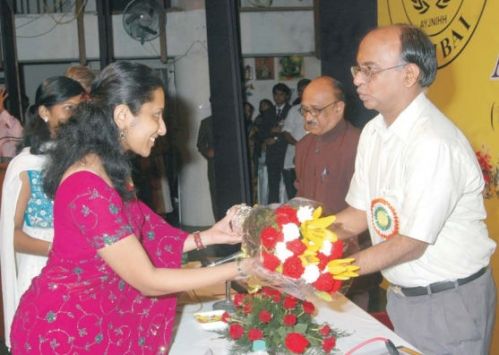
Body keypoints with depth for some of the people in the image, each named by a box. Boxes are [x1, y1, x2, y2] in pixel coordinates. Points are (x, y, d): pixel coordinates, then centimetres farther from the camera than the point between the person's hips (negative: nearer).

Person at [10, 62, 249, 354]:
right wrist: (239, 269, -20)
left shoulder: (107, 171, 4)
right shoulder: (89, 188, -28)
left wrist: (207, 237, -1)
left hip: (89, 324, 9)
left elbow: (141, 244, 3)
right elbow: (148, 281, -24)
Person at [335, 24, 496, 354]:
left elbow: (411, 245, -24)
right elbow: (360, 213, 7)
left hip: (450, 302, -7)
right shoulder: (374, 132, 1)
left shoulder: (435, 143, -26)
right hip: (402, 296, 7)